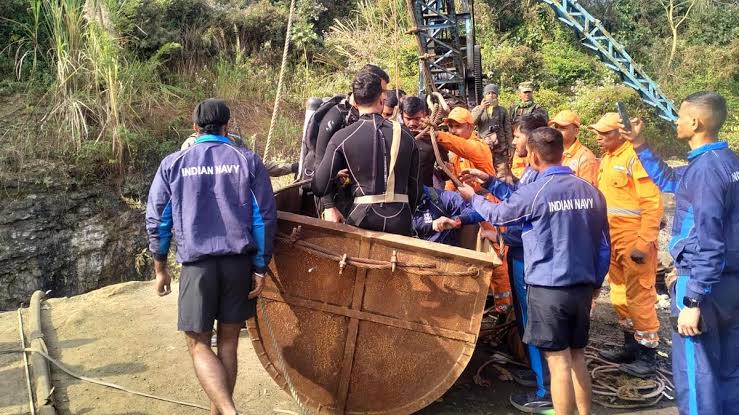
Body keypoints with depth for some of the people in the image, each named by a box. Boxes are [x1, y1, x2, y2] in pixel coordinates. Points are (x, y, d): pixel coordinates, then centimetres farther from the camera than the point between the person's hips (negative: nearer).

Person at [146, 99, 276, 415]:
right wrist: (260, 268, 5)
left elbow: (157, 220, 5)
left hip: (197, 263, -1)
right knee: (228, 342, 13)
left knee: (199, 345, 6)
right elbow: (265, 218, -1)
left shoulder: (173, 164, 3)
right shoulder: (248, 160, 2)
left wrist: (160, 268, 15)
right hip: (239, 261, 1)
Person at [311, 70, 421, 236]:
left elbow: (320, 188, -5)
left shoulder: (342, 137, -4)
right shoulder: (406, 135, 3)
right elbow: (416, 187, 8)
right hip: (401, 221, 2)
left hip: (363, 220, -2)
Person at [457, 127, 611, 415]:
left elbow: (498, 215, 5)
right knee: (577, 357, 18)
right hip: (582, 287, 6)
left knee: (559, 361, 2)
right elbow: (604, 244, 9)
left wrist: (473, 197, 23)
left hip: (548, 287, -6)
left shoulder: (535, 193, -13)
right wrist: (596, 282, 21)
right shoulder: (591, 191, 3)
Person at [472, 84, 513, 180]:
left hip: (501, 149, 0)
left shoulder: (502, 111, 10)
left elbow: (508, 131, 9)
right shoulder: (477, 109, 8)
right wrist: (481, 109, -17)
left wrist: (510, 148, 4)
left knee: (503, 176, -3)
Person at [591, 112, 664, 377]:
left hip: (634, 240, -9)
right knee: (620, 293, 16)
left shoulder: (635, 157, -15)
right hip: (613, 239, 9)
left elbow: (653, 203, -19)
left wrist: (644, 242, -21)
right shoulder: (607, 159, 13)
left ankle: (648, 354, 10)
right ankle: (632, 346, 29)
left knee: (639, 295, -2)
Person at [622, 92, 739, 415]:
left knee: (694, 373, 0)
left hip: (705, 283, -10)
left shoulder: (706, 167, -19)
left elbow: (708, 241, -23)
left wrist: (693, 300, -23)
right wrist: (639, 145, 22)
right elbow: (669, 180, 25)